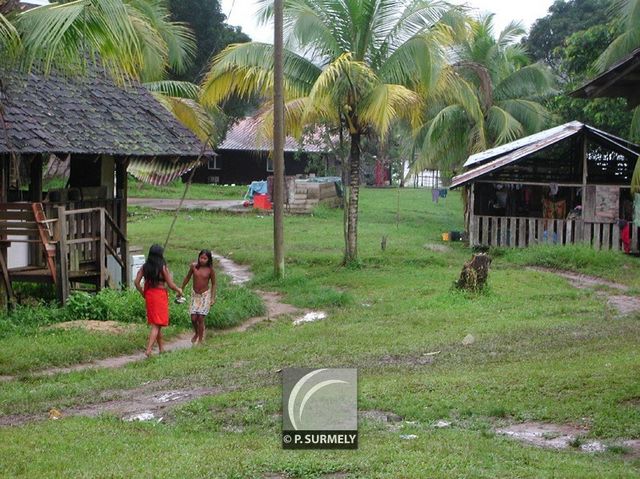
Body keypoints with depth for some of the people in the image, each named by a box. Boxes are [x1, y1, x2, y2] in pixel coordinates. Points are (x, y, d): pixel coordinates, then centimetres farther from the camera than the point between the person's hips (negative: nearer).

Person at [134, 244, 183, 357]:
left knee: (156, 323, 19)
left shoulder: (144, 267, 1)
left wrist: (143, 293, 12)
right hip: (160, 295, -6)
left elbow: (137, 282, -2)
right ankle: (148, 349, -15)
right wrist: (179, 290, 10)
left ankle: (161, 348, 30)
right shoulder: (163, 267, -13)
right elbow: (170, 284, -10)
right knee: (157, 324, -2)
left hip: (149, 295, 6)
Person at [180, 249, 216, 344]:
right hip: (195, 294, 2)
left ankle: (200, 339, 9)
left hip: (205, 295, -2)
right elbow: (187, 278, 8)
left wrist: (213, 298, -5)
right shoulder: (193, 266, -7)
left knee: (200, 318, -6)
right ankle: (196, 333, 29)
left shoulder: (210, 270, -11)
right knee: (193, 318, -2)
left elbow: (213, 284, -1)